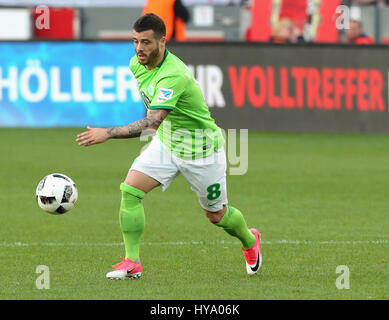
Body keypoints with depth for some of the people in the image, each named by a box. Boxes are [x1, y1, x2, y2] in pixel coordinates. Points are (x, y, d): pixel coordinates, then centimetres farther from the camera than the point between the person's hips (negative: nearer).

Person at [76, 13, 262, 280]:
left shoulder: (173, 75, -36)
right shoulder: (137, 63, -9)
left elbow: (152, 123, -45)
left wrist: (108, 133, -51)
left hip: (200, 148, -6)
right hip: (165, 142, 6)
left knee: (217, 215, 10)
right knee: (130, 190, -15)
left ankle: (250, 241, 43)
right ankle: (132, 262, -9)